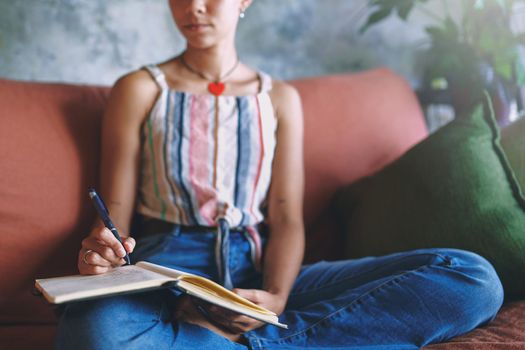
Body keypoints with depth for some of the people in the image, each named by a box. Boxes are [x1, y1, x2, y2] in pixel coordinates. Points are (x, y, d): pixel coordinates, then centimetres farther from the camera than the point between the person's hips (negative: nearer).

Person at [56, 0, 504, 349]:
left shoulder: (279, 98, 14)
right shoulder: (140, 90, 10)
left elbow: (286, 218, 5)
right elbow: (115, 211, 4)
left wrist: (275, 297, -15)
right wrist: (103, 254, -20)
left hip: (257, 270, 3)